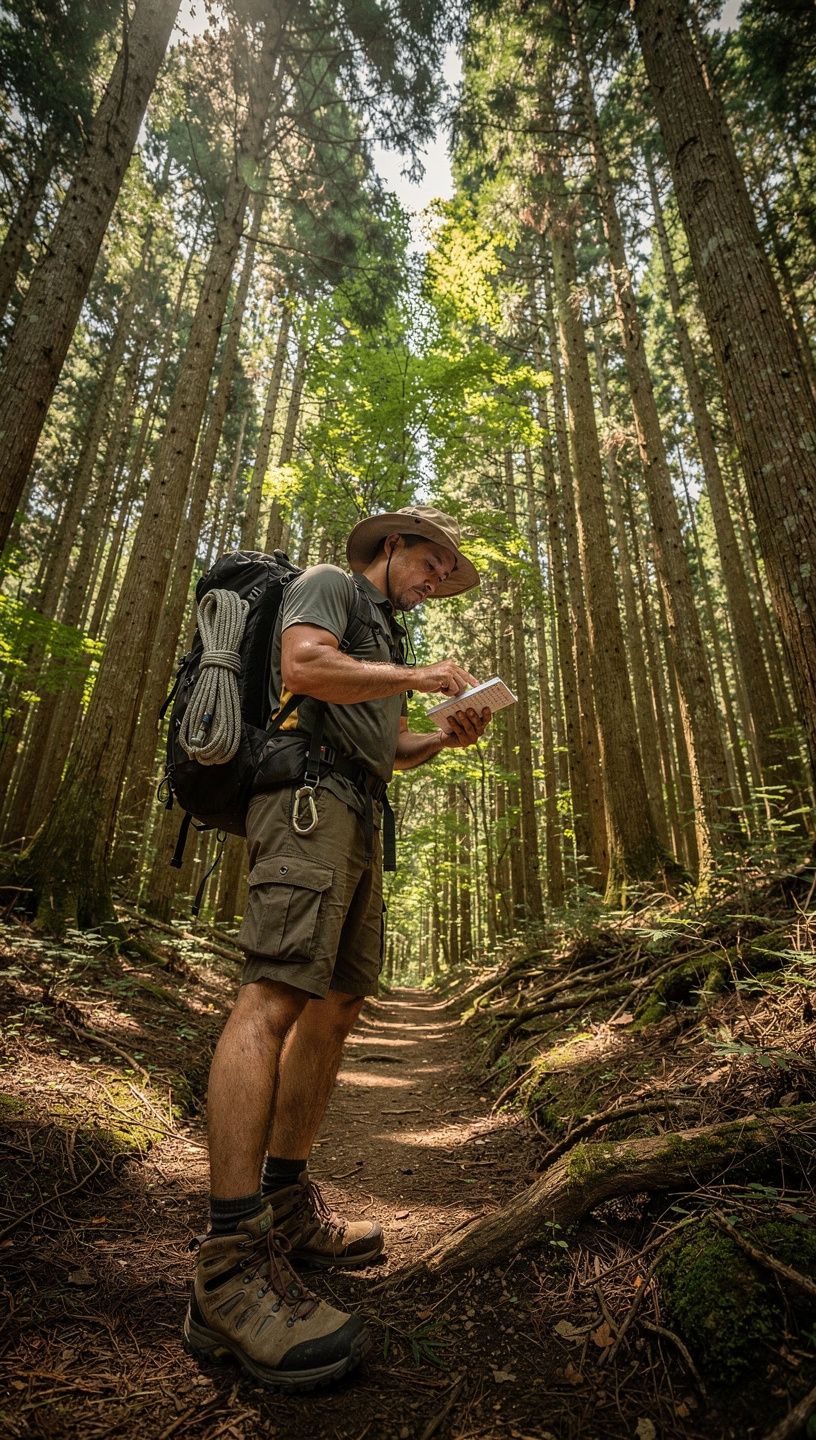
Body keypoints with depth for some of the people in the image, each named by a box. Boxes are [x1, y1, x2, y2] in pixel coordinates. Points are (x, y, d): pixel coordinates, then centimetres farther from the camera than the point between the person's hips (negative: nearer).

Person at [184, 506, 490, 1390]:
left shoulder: (382, 634, 34)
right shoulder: (327, 584, 9)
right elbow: (301, 665, -13)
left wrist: (445, 738, 17)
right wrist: (415, 676, -6)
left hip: (356, 818, 10)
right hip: (306, 795, -10)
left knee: (336, 1007, 6)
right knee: (276, 995, -19)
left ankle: (287, 1210, 16)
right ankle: (231, 1268, -19)